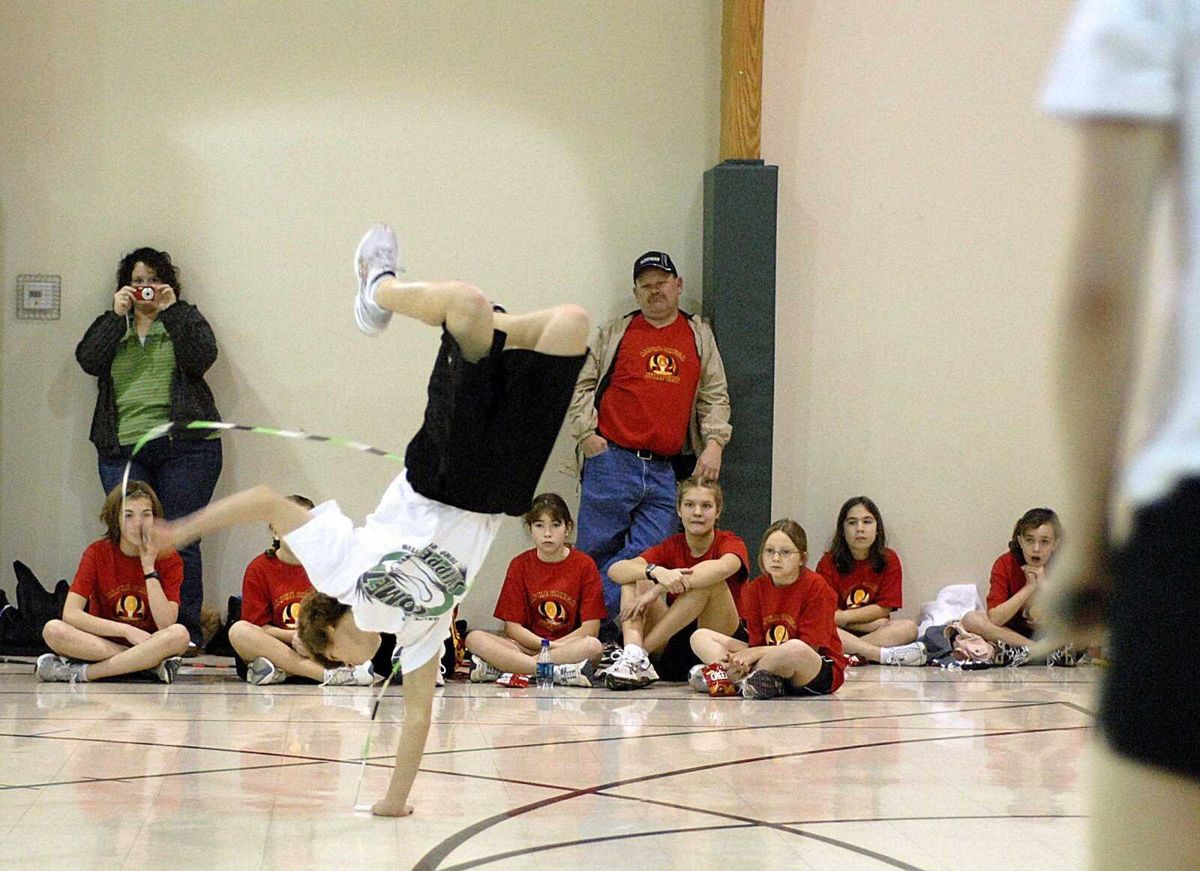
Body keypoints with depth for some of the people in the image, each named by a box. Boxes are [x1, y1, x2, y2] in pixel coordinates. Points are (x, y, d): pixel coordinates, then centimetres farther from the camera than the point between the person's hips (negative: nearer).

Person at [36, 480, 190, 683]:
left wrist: (149, 568, -17)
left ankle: (82, 673, -28)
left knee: (179, 634, -34)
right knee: (53, 630, -29)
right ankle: (153, 664, -30)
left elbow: (166, 624, -15)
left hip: (150, 645, -1)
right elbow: (71, 614, -13)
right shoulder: (97, 552, -3)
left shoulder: (169, 559, -4)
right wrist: (126, 631, -21)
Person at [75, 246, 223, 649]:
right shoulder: (110, 325, 20)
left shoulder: (186, 318, 14)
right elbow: (88, 360, 0)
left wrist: (171, 311, -7)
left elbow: (200, 358, -6)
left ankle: (186, 630, -5)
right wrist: (117, 315, -5)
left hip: (183, 446, -2)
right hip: (122, 449, 2)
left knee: (180, 541, -6)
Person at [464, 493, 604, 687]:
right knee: (474, 639, -23)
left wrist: (554, 646, -12)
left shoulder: (584, 565, 1)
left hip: (571, 646, -2)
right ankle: (561, 672, -38)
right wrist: (549, 646, -14)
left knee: (594, 646, -36)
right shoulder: (520, 565, 6)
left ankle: (497, 669, -37)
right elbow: (512, 627, 1)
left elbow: (590, 628, -5)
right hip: (527, 645, 2)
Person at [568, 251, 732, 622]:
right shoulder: (615, 333, 9)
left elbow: (715, 396, 15)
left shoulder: (699, 336, 16)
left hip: (666, 472, 2)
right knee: (597, 551, -1)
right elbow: (581, 384, 10)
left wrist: (714, 443, 2)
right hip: (611, 462, -2)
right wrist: (586, 432, -3)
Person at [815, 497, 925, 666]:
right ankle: (885, 655, -37)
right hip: (839, 633, -1)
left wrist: (842, 617, -10)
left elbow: (883, 609, -1)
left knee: (908, 628, -26)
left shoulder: (889, 560, 3)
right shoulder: (829, 562, -1)